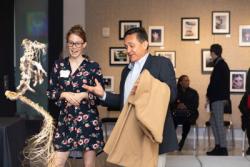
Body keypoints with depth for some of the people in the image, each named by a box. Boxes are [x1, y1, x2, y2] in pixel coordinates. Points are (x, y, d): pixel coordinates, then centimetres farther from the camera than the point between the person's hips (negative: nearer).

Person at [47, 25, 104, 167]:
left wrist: (84, 95, -16)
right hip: (65, 120, 2)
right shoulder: (59, 65, 4)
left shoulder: (93, 66, -3)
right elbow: (50, 91, 7)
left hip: (88, 120, -2)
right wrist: (64, 94, -11)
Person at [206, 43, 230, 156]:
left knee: (219, 123, -6)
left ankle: (223, 148, -3)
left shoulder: (219, 65, -14)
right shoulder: (223, 64, 16)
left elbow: (214, 83, -18)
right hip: (221, 98, 10)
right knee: (213, 121, 15)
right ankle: (218, 146, 17)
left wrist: (208, 96, -8)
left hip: (218, 98, -10)